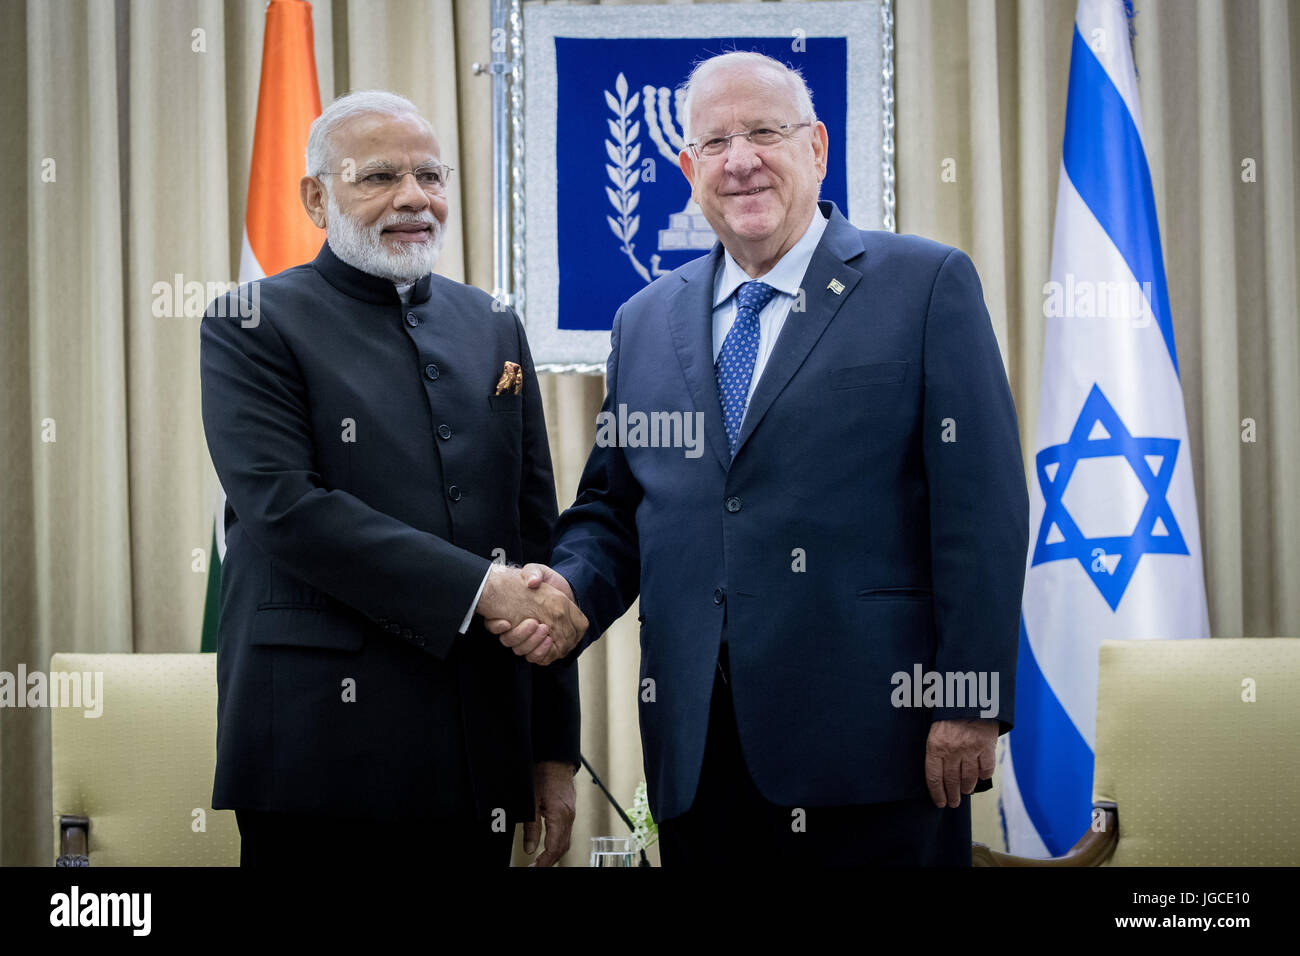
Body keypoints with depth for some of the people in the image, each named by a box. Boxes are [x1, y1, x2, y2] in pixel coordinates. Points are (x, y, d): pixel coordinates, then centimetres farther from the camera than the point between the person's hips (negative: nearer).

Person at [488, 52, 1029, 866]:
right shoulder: (645, 322, 15)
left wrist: (971, 705, -11)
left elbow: (981, 506, -5)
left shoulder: (928, 286, 0)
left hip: (870, 741, -4)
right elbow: (612, 508, 18)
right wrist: (570, 588, -4)